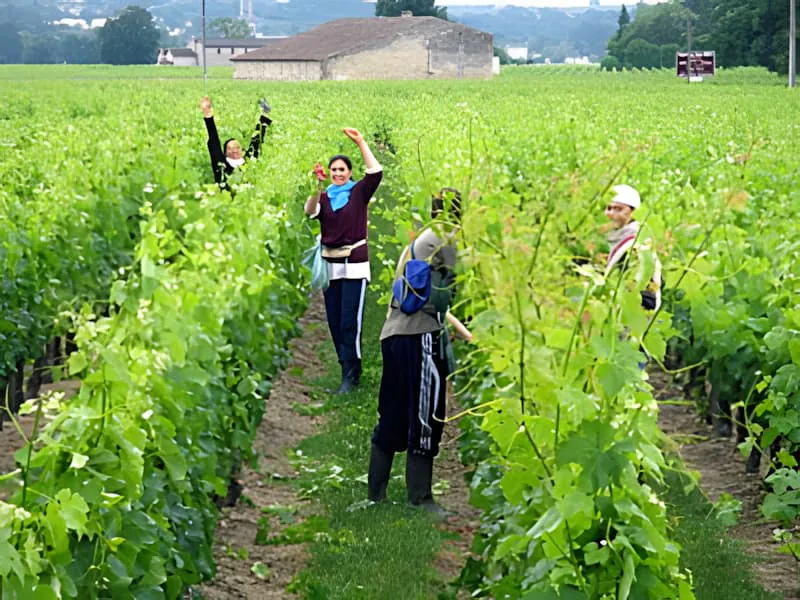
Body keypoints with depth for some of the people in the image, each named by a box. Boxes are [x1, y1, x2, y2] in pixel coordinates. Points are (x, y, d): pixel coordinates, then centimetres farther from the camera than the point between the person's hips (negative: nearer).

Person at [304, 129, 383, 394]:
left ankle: (350, 375, -5)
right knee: (334, 321, 6)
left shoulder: (359, 192, 1)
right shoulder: (324, 196, 7)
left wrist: (361, 143, -17)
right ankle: (349, 368, 18)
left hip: (354, 265, -4)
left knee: (350, 321, -8)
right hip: (330, 265, 4)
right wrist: (316, 189, -27)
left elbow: (376, 172, -14)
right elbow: (311, 212, -12)